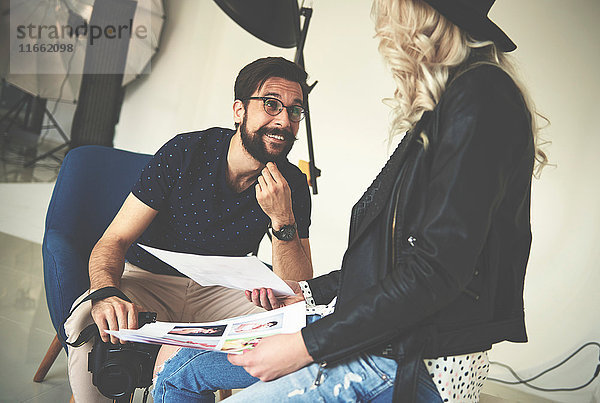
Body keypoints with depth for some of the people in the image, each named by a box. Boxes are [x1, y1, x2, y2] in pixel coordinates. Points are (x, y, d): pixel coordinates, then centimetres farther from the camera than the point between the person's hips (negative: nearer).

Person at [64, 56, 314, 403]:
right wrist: (106, 293, -40)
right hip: (149, 281, -2)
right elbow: (113, 241, -17)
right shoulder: (184, 153, -17)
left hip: (220, 292, 2)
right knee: (87, 322, -32)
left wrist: (283, 221, -29)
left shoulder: (293, 185, -10)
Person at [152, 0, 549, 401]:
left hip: (419, 365, -9)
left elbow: (441, 267, -22)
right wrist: (310, 291, 20)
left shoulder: (481, 94, -14)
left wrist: (309, 344, -19)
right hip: (376, 335, 9)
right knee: (181, 369, 9)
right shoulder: (441, 110, 16)